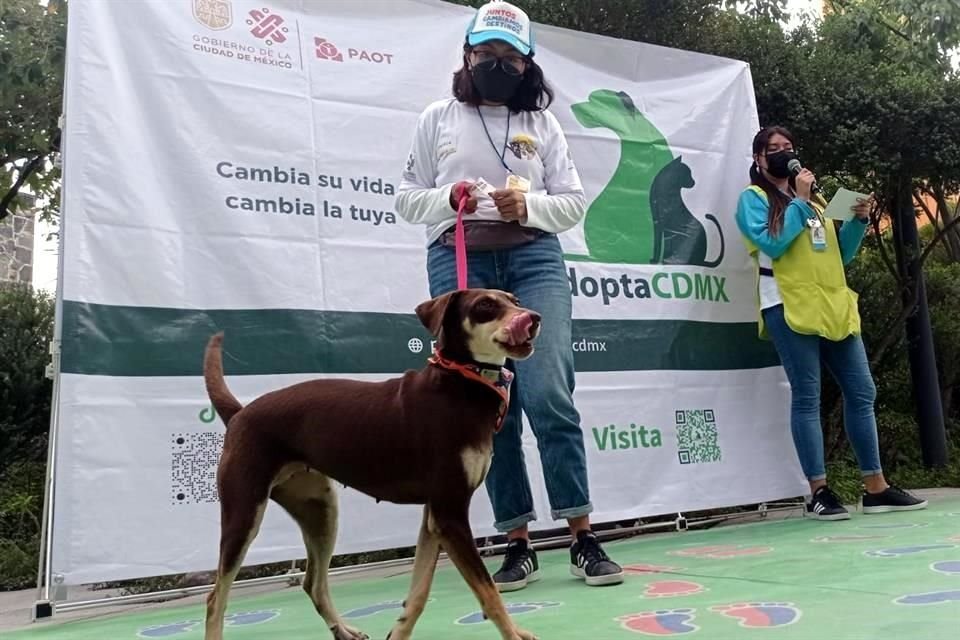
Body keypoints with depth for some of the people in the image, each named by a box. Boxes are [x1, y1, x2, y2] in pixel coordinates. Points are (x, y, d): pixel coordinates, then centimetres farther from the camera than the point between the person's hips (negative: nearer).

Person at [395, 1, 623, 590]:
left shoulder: (542, 124, 13)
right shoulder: (438, 119, 12)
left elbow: (575, 203, 11)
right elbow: (408, 198, 13)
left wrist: (529, 205, -9)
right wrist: (449, 198, -8)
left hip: (534, 260, 0)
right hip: (459, 263, 1)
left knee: (548, 395, -13)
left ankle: (584, 538, 0)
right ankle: (518, 544, 11)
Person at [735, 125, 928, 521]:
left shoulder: (814, 197, 22)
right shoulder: (754, 198, 4)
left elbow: (840, 254, 20)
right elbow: (771, 244, -14)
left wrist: (858, 221, 5)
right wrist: (800, 202, -8)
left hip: (834, 305, 7)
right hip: (790, 307, -7)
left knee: (862, 393, 6)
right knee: (807, 397, -7)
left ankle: (875, 488, 14)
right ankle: (819, 492, -2)